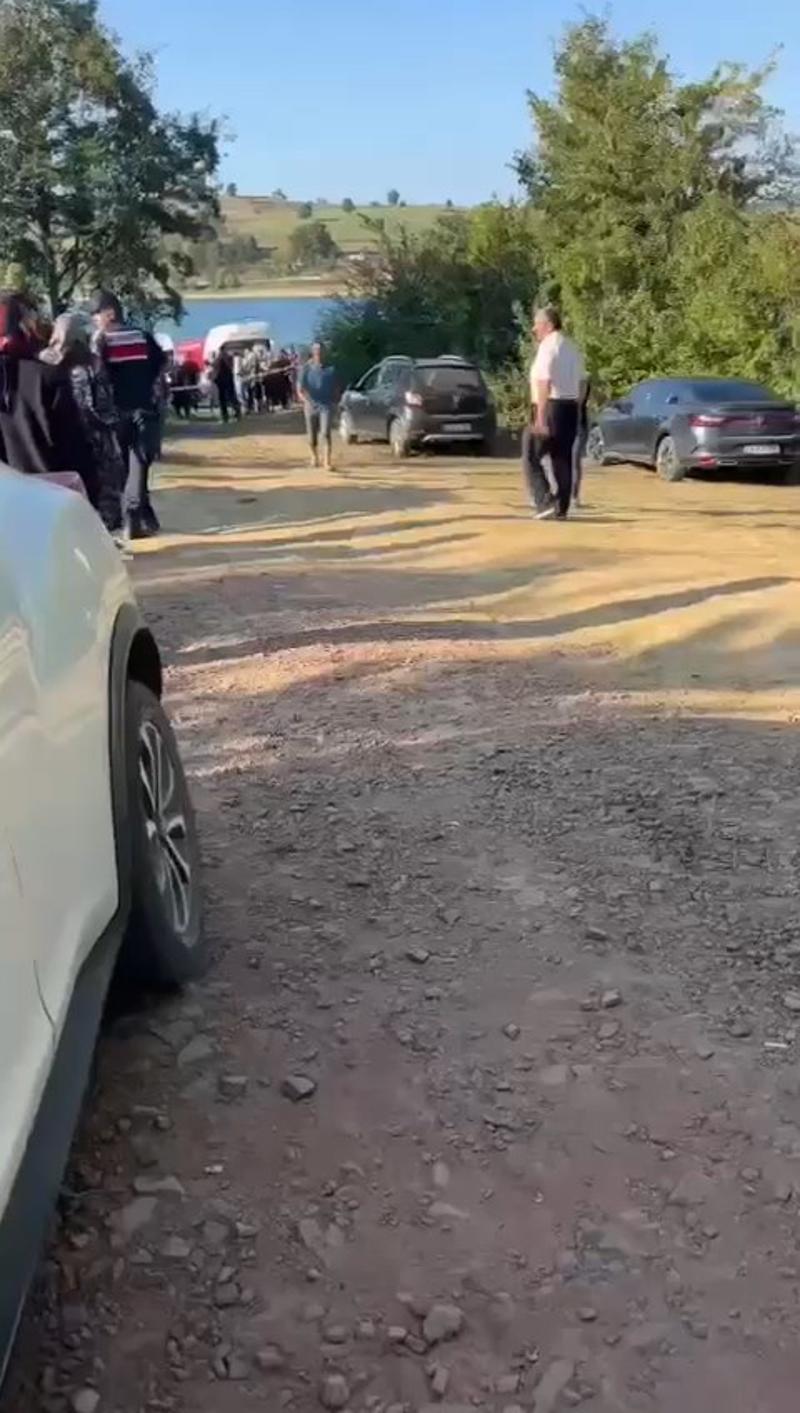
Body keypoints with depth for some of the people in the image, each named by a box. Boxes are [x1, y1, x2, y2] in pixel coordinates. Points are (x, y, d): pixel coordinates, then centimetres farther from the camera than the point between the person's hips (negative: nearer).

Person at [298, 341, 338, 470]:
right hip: (311, 405, 1)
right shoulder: (306, 368, 0)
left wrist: (334, 401, 3)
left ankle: (327, 461, -18)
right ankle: (314, 456, 38)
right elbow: (300, 389, -5)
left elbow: (334, 388, 14)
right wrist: (306, 400, -21)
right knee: (312, 435, 12)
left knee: (326, 433, -15)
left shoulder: (330, 369, 4)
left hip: (326, 406, -1)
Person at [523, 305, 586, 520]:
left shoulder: (548, 346, -12)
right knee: (563, 460, 11)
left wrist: (540, 418, -25)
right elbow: (582, 383, 19)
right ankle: (561, 509, 12)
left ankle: (545, 503, -10)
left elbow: (545, 383, -22)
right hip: (570, 408, 8)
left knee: (531, 457, -1)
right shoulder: (573, 348, 16)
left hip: (551, 407, -8)